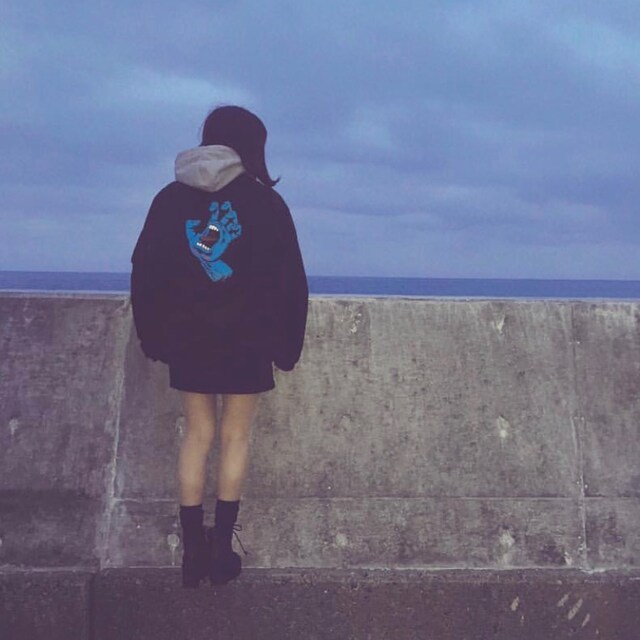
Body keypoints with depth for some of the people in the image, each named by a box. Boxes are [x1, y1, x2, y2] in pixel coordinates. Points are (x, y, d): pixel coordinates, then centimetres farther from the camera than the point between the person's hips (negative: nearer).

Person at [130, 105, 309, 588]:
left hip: (188, 342, 2)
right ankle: (221, 549, 14)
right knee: (235, 439, 9)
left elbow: (145, 273, 4)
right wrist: (288, 345, 5)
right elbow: (291, 282, -4)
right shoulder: (266, 203, -5)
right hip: (247, 344, -2)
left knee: (198, 436, 13)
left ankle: (193, 550, 15)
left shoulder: (171, 199, 2)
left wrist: (152, 337, 13)